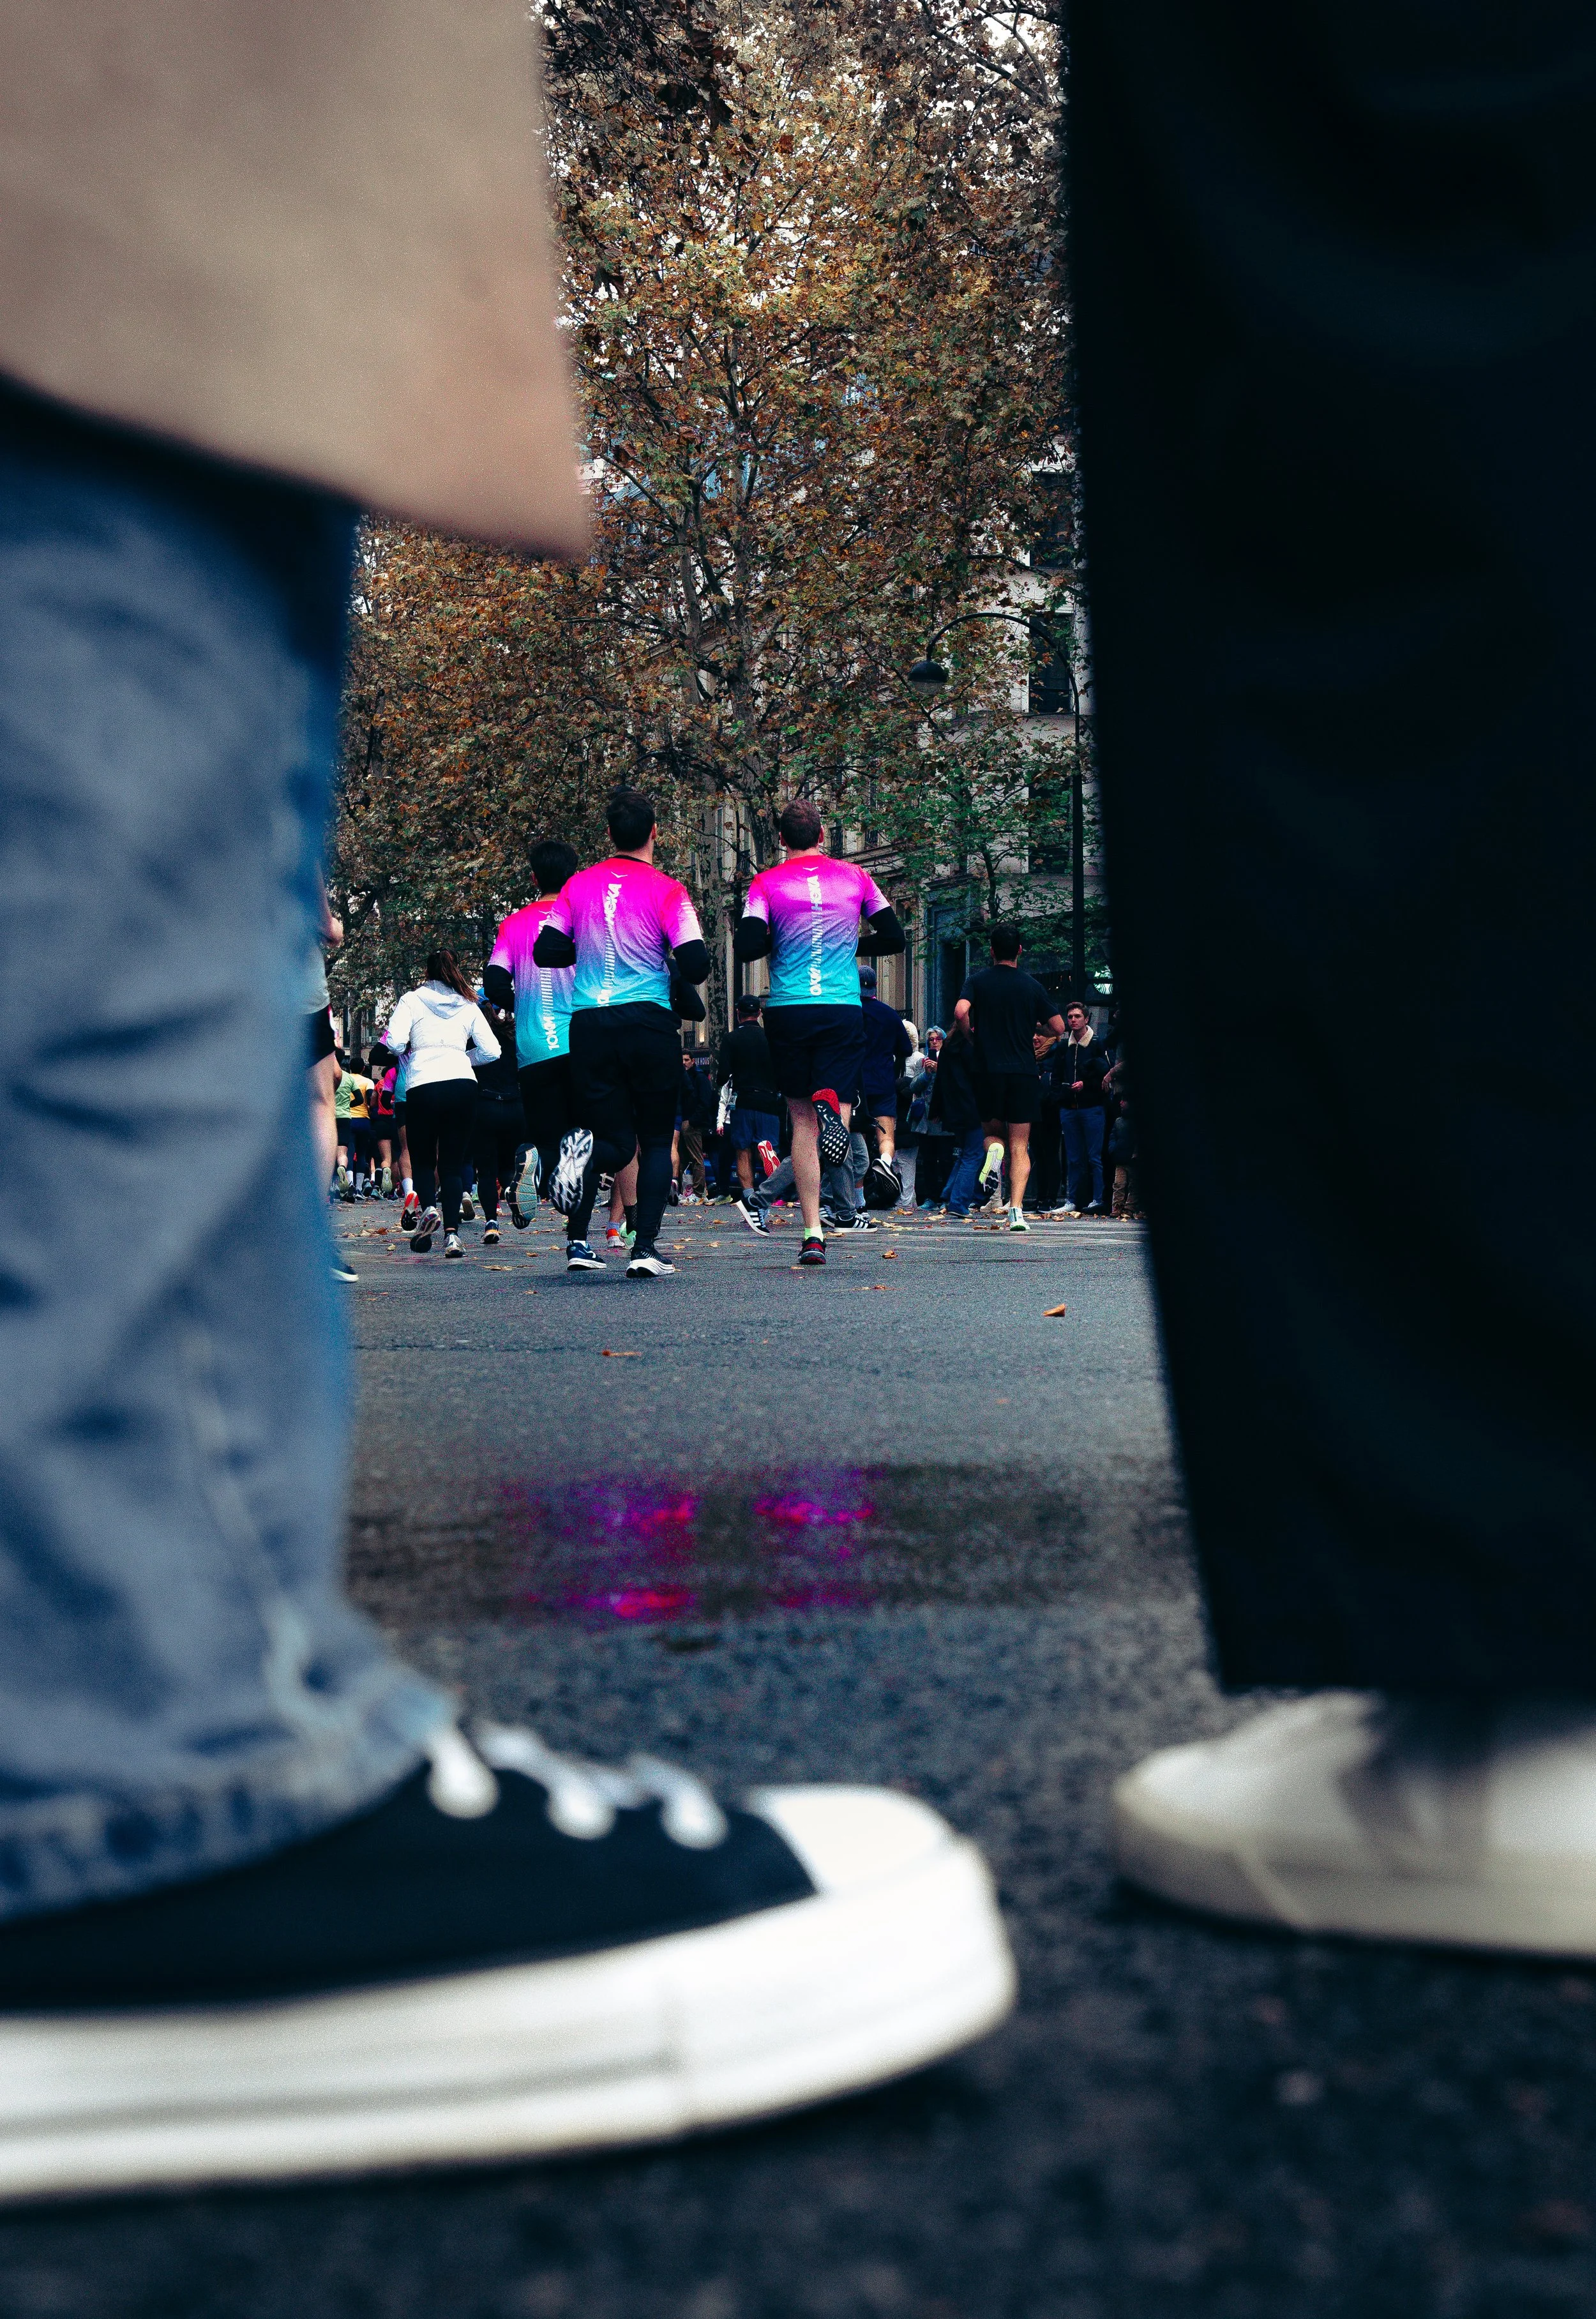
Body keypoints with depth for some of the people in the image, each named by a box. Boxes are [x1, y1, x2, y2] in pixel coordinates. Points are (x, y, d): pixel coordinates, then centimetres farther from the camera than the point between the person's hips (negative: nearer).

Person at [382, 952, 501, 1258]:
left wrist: (406, 1054, 17)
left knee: (422, 1159, 14)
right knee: (453, 1162, 5)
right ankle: (452, 1232, -9)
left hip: (423, 1086, -2)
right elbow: (491, 1051, 10)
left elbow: (394, 1042, -5)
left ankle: (428, 1207, -13)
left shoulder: (412, 1000, 6)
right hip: (463, 1084, 2)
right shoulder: (469, 1006, 14)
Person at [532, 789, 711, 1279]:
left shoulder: (579, 885, 7)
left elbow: (545, 952, 6)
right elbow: (695, 965, -11)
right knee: (656, 1140, 11)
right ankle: (645, 1248, -5)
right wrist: (678, 977, 12)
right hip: (649, 1020, -3)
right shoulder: (666, 889, -4)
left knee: (616, 1141, 11)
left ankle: (578, 1242, -18)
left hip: (588, 1025, 3)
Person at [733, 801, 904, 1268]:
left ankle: (813, 1233, -1)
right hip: (843, 1010, 0)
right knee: (830, 1100, 6)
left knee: (802, 1120, 7)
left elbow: (746, 948, -9)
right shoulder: (854, 877, 7)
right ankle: (832, 1105, -34)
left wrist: (774, 943, 12)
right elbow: (893, 937, 9)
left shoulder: (766, 884, 0)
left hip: (788, 1010, 0)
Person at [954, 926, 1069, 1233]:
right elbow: (1059, 1028, 3)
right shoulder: (1032, 986, 5)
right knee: (1020, 1147, 2)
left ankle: (993, 1151, -15)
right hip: (1024, 1071, 0)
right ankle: (1017, 1210, -14)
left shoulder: (977, 981, 1)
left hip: (988, 1069, 0)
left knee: (992, 1131, 21)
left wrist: (972, 1037, 3)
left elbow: (961, 1013, -17)